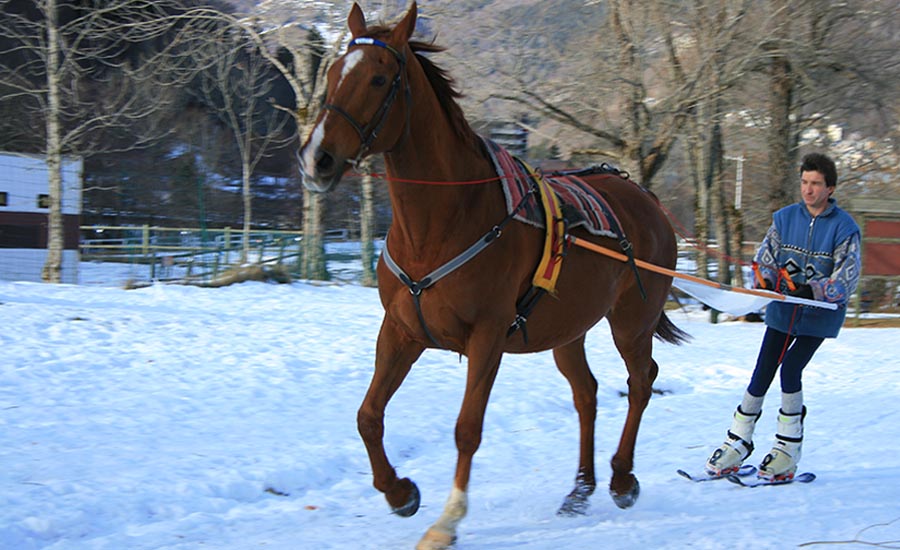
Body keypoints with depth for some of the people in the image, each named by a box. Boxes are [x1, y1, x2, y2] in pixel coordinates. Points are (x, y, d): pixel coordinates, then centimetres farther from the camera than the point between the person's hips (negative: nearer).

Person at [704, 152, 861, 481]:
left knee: (791, 370, -15)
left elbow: (847, 277, -13)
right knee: (762, 374, 1)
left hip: (819, 315, -4)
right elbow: (765, 257, 6)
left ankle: (789, 448, -1)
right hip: (782, 310, 4)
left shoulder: (844, 228, -7)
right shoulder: (785, 218, 4)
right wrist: (765, 282, -16)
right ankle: (738, 443, 11)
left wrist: (813, 290, -28)